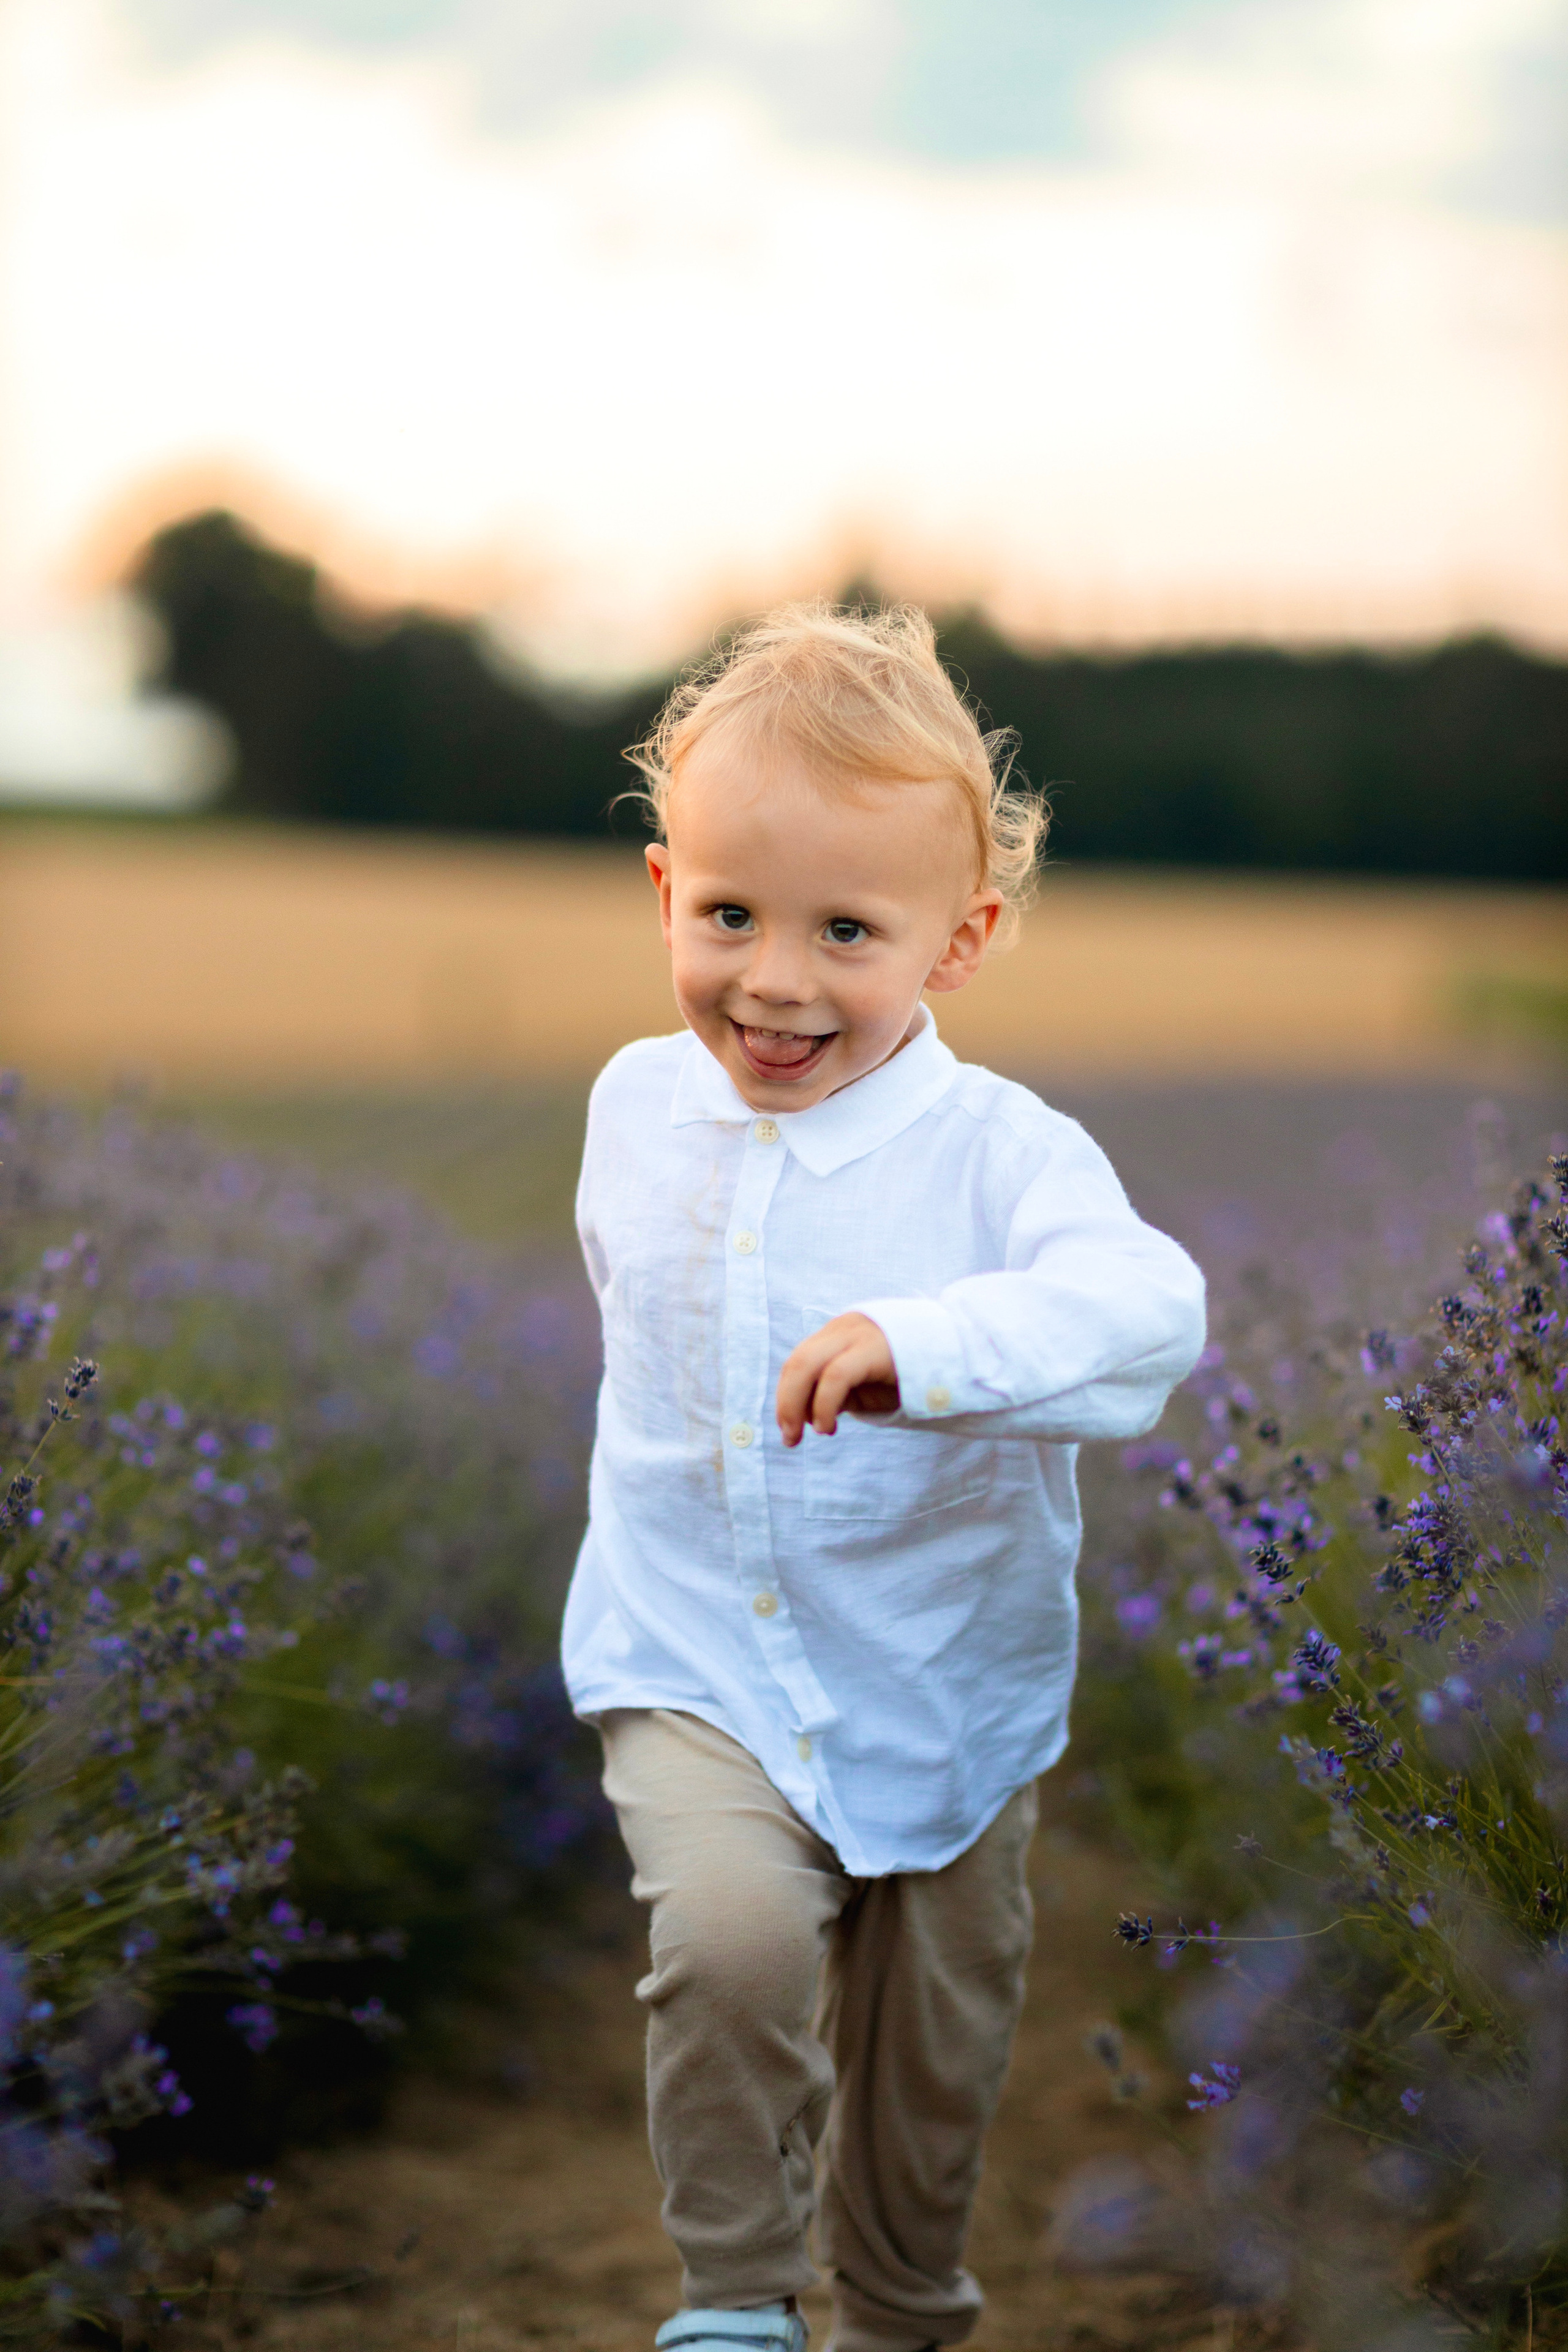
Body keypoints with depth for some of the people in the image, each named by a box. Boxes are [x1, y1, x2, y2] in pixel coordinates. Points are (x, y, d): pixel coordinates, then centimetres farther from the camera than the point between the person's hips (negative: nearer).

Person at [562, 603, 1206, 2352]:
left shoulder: (999, 1152, -20)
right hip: (697, 1664, 1)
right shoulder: (640, 1106, -4)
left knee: (930, 2067, 17)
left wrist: (922, 1346, -54)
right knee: (732, 1941, -27)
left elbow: (1144, 1311, -40)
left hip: (945, 1696, -1)